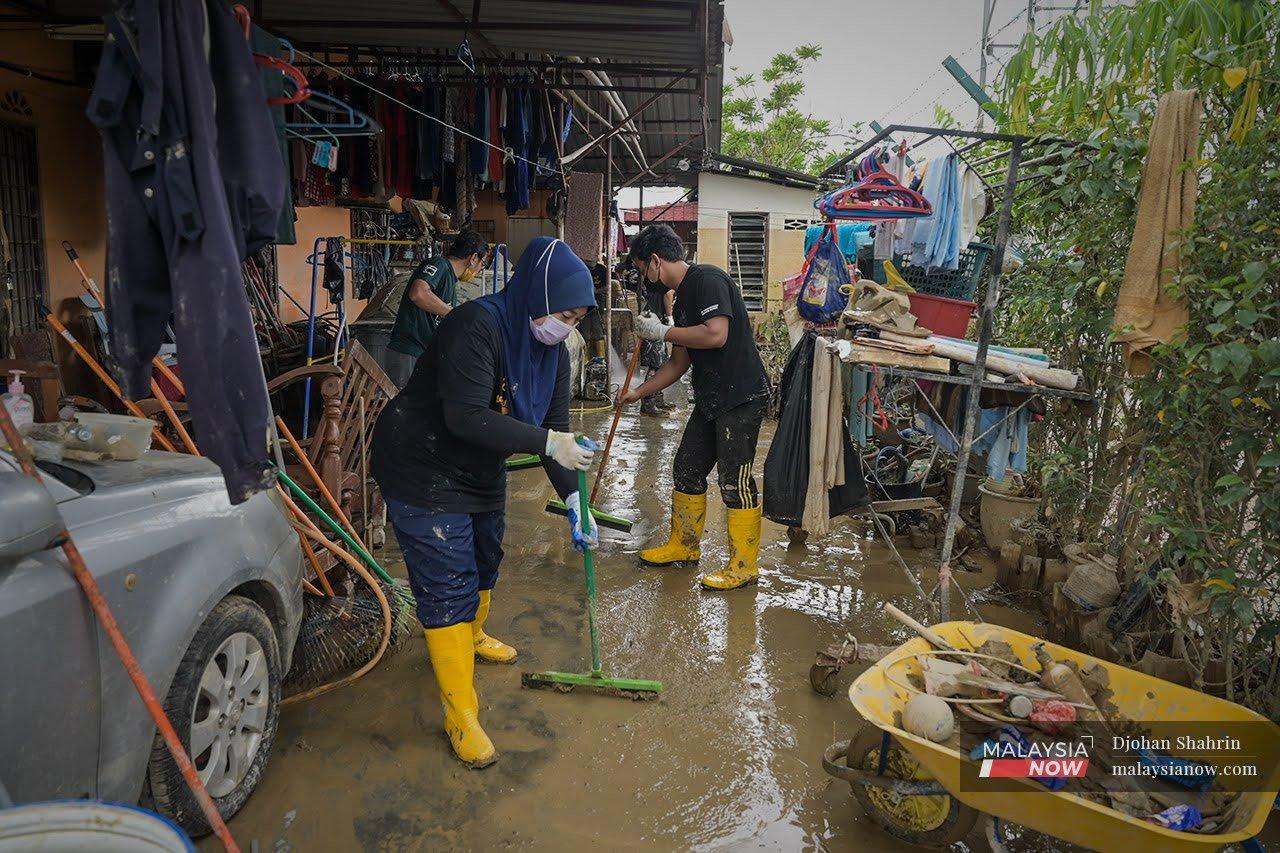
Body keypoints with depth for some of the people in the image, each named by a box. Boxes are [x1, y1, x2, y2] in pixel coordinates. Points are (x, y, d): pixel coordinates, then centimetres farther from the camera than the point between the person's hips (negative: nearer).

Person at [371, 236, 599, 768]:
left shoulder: (551, 352, -3)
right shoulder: (476, 326, -29)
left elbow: (555, 428, -3)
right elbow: (467, 417, -36)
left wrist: (572, 500, -12)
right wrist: (547, 442, -35)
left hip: (482, 471, 9)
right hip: (423, 470, -9)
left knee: (485, 563, 25)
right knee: (448, 587, -6)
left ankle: (471, 636, 55)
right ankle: (461, 713, 7)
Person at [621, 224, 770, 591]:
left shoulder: (708, 279, -12)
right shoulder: (682, 299, 17)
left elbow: (716, 334, -26)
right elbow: (679, 362, 22)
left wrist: (662, 331, -14)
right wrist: (638, 393, 24)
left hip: (741, 398, -10)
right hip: (710, 399, 10)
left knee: (735, 482, -4)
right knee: (687, 469, 15)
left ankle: (743, 567, 8)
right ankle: (683, 547, 30)